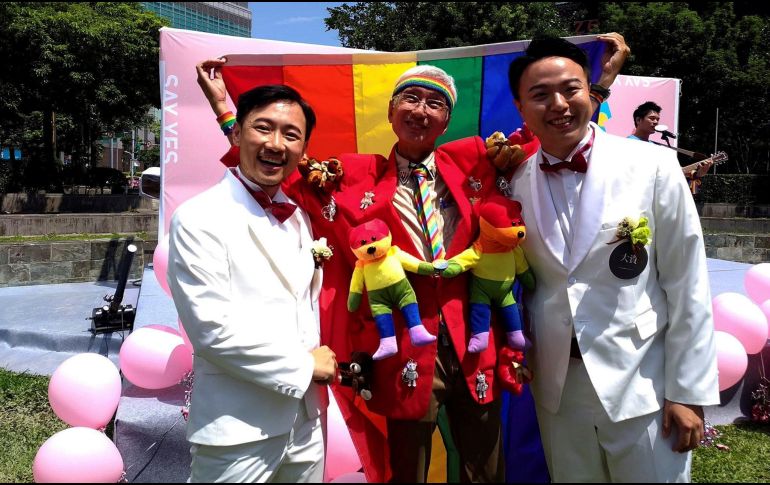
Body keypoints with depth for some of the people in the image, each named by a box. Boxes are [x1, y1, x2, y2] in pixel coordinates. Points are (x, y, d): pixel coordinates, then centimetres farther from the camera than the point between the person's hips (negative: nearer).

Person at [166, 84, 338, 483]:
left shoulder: (297, 217, 9)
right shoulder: (199, 219, -13)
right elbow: (213, 329, -19)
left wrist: (321, 365, 4)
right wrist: (304, 366, -12)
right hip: (238, 431, -6)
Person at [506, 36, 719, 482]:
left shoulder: (653, 166, -9)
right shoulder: (515, 183, -2)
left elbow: (687, 286, -7)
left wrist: (687, 391, -6)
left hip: (642, 382, -2)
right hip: (556, 385, 3)